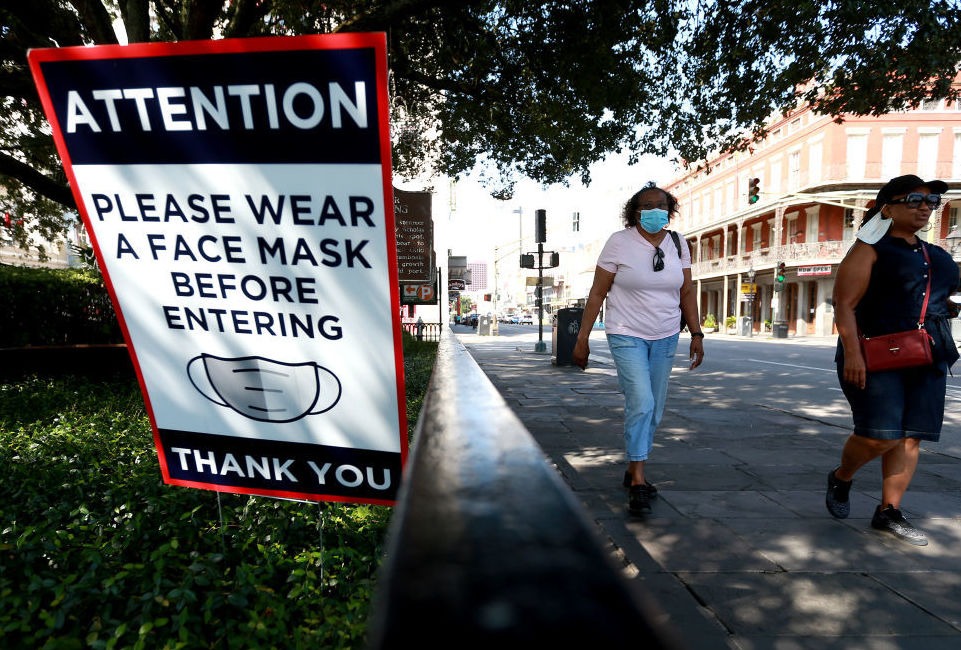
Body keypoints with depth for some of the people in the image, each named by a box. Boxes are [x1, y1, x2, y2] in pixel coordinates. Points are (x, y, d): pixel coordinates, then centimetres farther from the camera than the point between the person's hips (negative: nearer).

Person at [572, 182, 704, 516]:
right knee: (641, 404, -16)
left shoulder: (677, 244, 6)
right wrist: (582, 338, -9)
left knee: (654, 410, 10)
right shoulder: (619, 242, -7)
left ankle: (633, 471, 29)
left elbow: (686, 292, 12)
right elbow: (597, 293, -7)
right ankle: (638, 482, -1)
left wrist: (696, 333, 6)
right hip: (627, 336, -5)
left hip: (665, 338, 5)